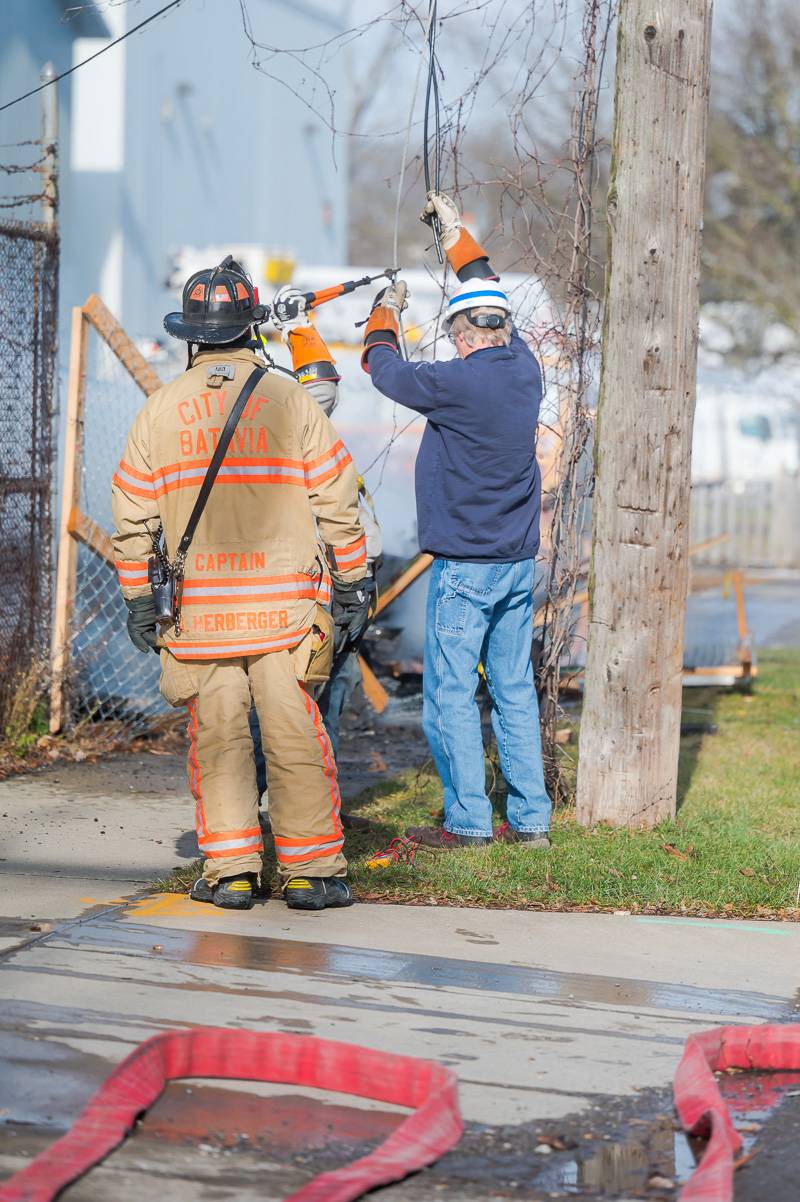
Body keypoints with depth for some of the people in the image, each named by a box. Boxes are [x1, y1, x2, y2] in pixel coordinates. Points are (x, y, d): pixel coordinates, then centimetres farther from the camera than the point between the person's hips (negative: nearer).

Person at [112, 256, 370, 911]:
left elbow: (134, 516, 5)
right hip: (285, 602, -1)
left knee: (218, 735, 6)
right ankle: (311, 868, 3)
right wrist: (353, 585, 7)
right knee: (296, 734, 2)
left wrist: (138, 599, 13)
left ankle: (230, 870, 6)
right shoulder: (289, 400, -2)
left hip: (197, 607, 1)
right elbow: (337, 500, 0)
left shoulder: (161, 408, 3)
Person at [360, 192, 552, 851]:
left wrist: (386, 312, 22)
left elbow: (383, 367, 2)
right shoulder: (525, 368, 4)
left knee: (451, 693, -2)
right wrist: (456, 232, 32)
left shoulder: (456, 382, -16)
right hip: (520, 563, 7)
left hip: (464, 567, -7)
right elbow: (489, 296, 21)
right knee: (515, 689, 10)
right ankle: (531, 818, 11)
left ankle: (468, 821, -2)